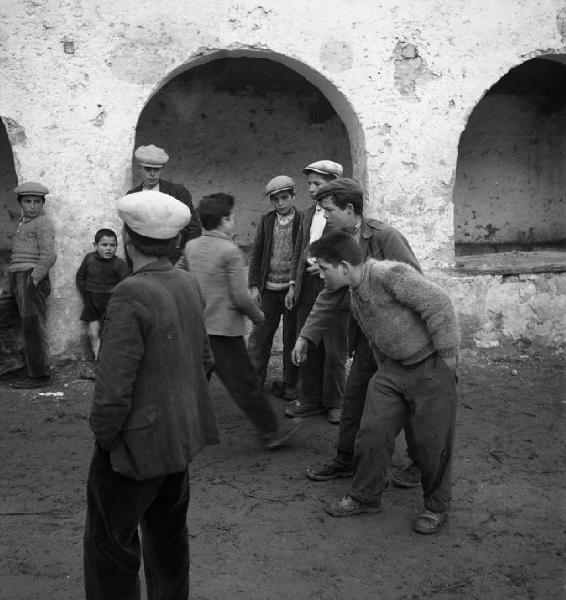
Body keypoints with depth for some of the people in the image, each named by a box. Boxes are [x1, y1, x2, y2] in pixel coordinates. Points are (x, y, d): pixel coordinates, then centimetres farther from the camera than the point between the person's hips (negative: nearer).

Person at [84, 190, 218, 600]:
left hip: (138, 442, -8)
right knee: (169, 532, 23)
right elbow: (205, 360, 10)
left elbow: (113, 386, -24)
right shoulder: (190, 285, 0)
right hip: (183, 435, 8)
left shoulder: (131, 295, -24)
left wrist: (103, 438, -9)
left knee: (110, 543, 9)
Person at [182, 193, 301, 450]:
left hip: (196, 327, 7)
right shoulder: (230, 251, -15)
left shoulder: (191, 247, 5)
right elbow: (241, 297, -16)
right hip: (224, 329, -7)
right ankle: (270, 432, 9)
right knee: (245, 383, 0)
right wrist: (258, 316, 0)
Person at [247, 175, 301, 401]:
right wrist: (253, 286, 2)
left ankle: (290, 384, 18)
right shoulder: (266, 221, 6)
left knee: (292, 337, 7)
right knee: (260, 334, 4)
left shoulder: (303, 221, -3)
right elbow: (256, 254, 9)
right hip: (268, 289, 3)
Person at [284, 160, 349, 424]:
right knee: (308, 348, 9)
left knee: (335, 351, 3)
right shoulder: (307, 214, 15)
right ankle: (310, 400, 20)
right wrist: (293, 284, 13)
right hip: (307, 288, 6)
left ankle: (334, 403, 16)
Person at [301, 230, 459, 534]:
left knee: (432, 441, 1)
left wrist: (447, 356, -19)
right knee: (371, 432, 4)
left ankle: (437, 507, 22)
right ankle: (365, 496, 23)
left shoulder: (389, 274, -23)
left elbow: (439, 304, -24)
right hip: (392, 368, 8)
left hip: (430, 368, -7)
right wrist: (385, 369, 18)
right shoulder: (355, 295, 6)